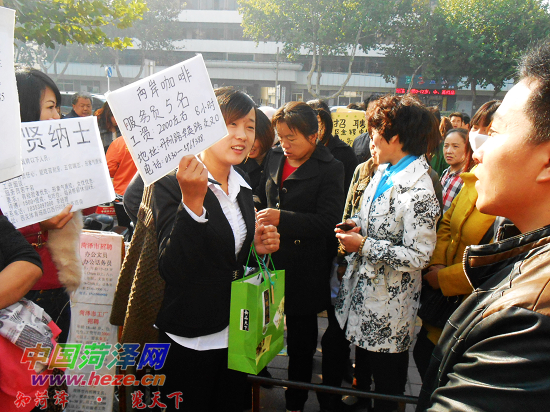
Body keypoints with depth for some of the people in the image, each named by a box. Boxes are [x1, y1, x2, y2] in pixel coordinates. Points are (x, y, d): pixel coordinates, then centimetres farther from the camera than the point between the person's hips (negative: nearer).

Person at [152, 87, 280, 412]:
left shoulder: (243, 187, 6)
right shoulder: (172, 184, -16)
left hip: (236, 336, 7)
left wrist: (257, 247, -4)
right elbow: (173, 270, -26)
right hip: (190, 341, -6)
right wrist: (192, 200, -35)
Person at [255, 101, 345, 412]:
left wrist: (282, 219, -24)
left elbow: (328, 222, -17)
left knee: (301, 339, 10)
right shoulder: (274, 158, 7)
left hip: (305, 267, -4)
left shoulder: (330, 169, -9)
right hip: (270, 259, 5)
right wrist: (259, 219, -1)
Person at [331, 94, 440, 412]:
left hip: (388, 304, -8)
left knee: (385, 372, 12)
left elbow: (418, 256, -24)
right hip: (363, 287, 8)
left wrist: (363, 245, -21)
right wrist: (357, 225, -1)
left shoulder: (418, 191, -24)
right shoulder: (385, 171, 4)